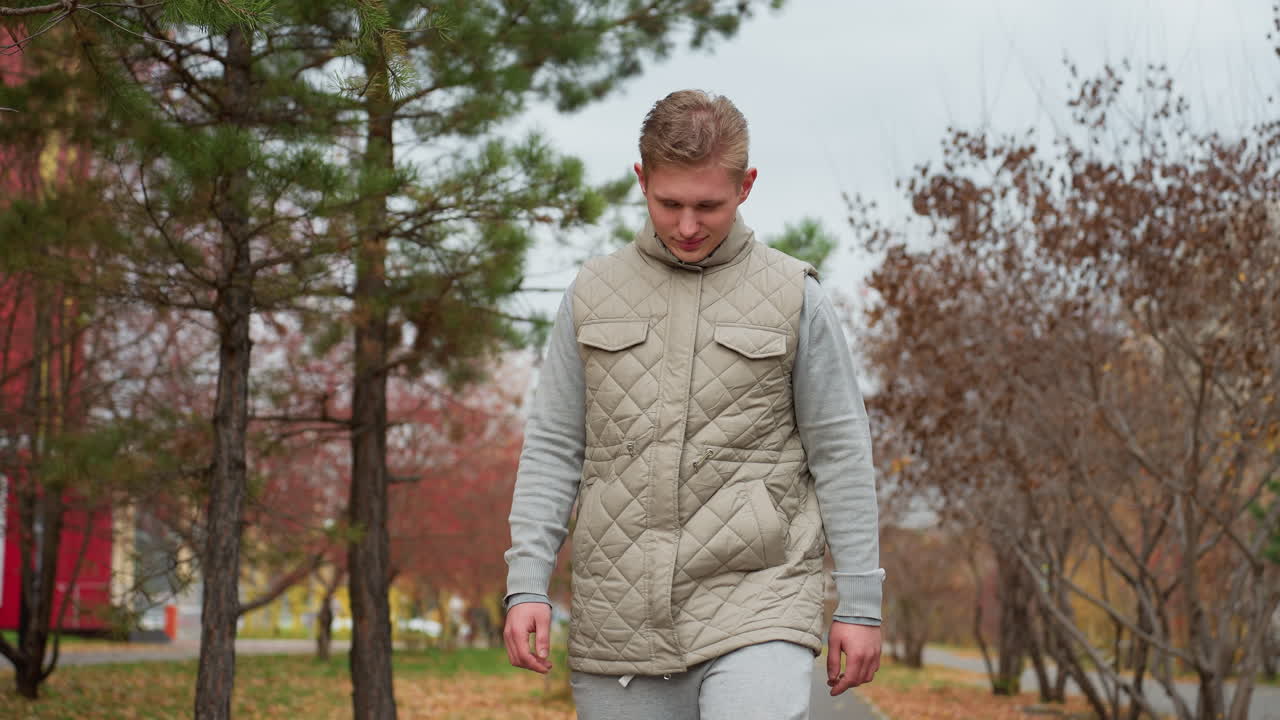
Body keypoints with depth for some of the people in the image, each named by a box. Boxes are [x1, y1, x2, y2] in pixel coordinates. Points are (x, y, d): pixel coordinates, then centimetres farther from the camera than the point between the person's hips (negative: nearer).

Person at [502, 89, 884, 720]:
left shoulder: (794, 297, 4)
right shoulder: (592, 294, 10)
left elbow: (840, 454, 5)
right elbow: (552, 448, 10)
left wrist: (860, 603, 2)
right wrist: (526, 584, 0)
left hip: (756, 602, -3)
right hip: (620, 615, 3)